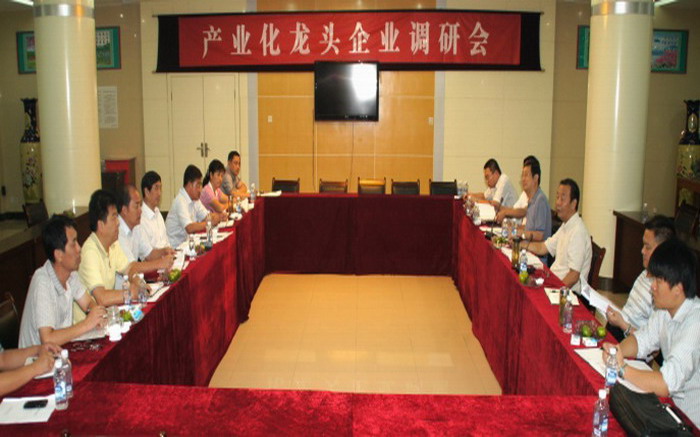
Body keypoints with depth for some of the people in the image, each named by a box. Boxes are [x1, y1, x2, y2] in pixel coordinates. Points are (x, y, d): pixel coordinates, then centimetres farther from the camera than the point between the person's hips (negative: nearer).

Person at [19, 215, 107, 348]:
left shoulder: (70, 273, -3)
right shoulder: (42, 283, -25)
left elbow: (88, 303, 11)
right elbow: (47, 339, -31)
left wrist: (97, 314, -10)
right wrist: (87, 324, -24)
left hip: (61, 345, 7)